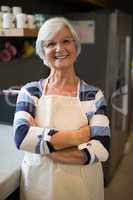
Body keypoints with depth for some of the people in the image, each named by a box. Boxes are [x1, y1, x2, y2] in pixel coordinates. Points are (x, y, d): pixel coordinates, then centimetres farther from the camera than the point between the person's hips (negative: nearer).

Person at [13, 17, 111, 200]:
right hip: (37, 185, 1)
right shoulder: (30, 91, -6)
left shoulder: (94, 95, -7)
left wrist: (42, 145, -20)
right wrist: (78, 136, -20)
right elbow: (21, 137, -20)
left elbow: (101, 148, -17)